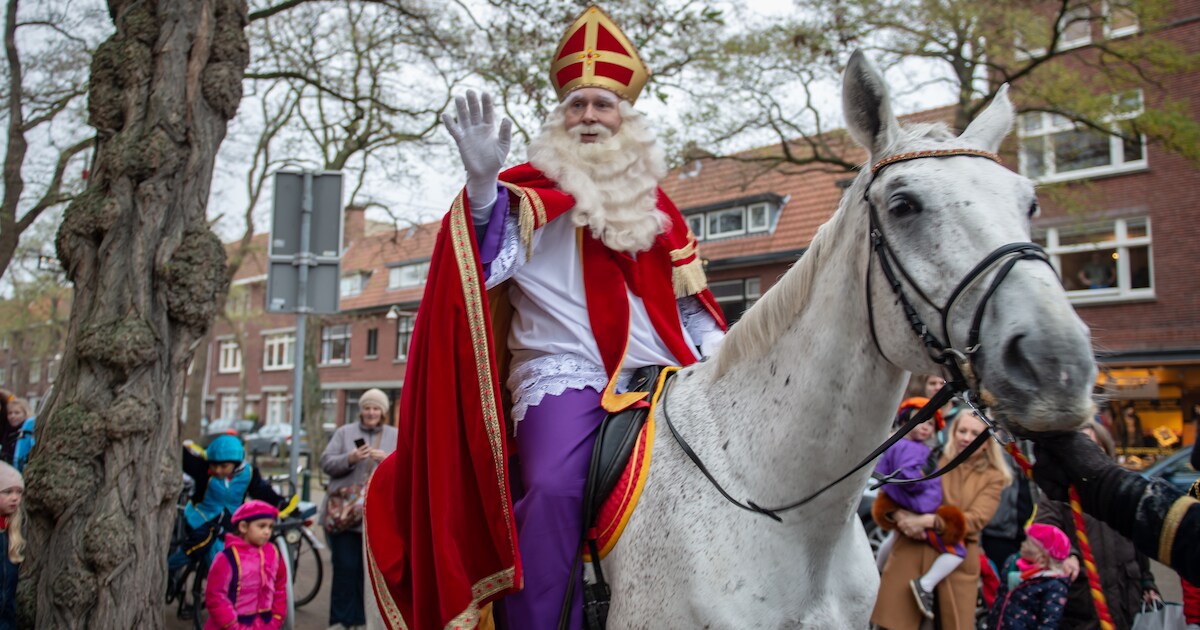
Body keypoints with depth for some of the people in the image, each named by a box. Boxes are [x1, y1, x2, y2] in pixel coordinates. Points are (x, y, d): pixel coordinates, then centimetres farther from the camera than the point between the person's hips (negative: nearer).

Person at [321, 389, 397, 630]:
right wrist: (349, 458, -16)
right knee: (345, 567, 0)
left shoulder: (396, 436, 10)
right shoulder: (344, 432, 8)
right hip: (345, 512, -1)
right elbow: (326, 463, 2)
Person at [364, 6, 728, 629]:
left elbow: (688, 303, 23)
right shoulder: (532, 193, 7)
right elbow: (489, 264, -12)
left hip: (659, 378, 5)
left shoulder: (653, 204, 20)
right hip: (563, 374, -4)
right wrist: (482, 184, -28)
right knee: (554, 489, -30)